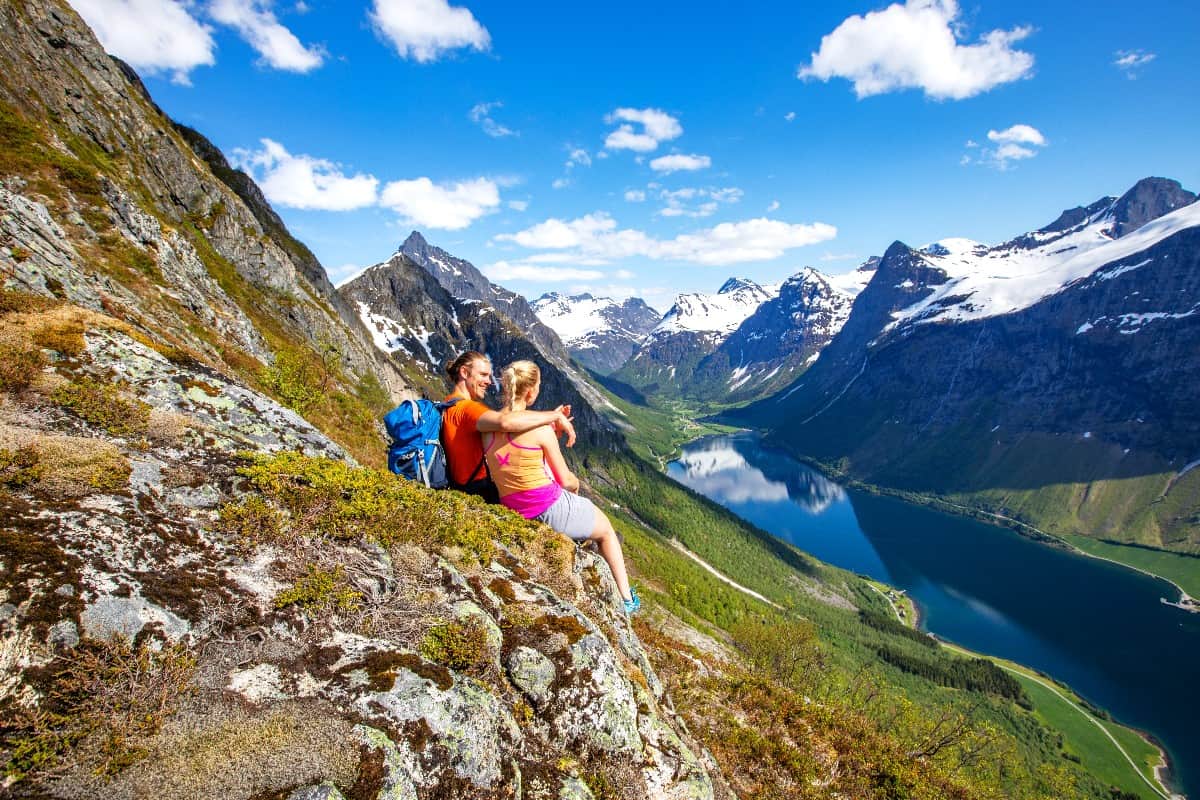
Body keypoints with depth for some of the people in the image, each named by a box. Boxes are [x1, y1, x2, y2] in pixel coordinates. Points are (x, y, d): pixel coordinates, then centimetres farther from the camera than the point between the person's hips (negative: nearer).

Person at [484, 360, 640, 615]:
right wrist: (576, 484, 11)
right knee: (606, 529, 23)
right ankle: (626, 598, 33)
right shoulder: (539, 427, -21)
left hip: (514, 511, 7)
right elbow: (566, 480, -11)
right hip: (551, 509, -7)